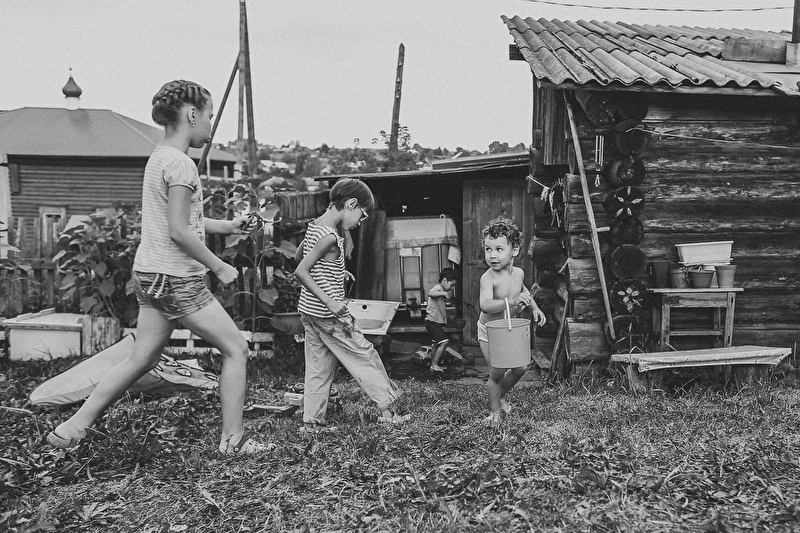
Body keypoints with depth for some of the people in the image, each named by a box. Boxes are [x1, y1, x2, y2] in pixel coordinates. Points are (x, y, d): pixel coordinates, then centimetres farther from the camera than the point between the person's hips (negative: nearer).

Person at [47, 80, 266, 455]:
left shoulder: (158, 157, 13)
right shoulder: (179, 162, -17)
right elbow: (179, 231, -21)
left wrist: (226, 226, 25)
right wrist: (219, 267, -12)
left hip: (149, 272, 9)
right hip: (175, 277, -9)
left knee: (142, 360, 15)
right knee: (236, 349, 3)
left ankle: (71, 429, 19)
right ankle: (232, 439, 11)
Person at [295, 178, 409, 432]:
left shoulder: (315, 225, 6)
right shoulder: (330, 237, -21)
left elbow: (298, 256, 21)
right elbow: (300, 271, -25)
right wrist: (328, 301, -24)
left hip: (309, 310, 9)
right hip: (329, 315, -9)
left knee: (319, 367, 14)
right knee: (365, 355, 4)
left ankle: (312, 420, 19)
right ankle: (386, 410, 14)